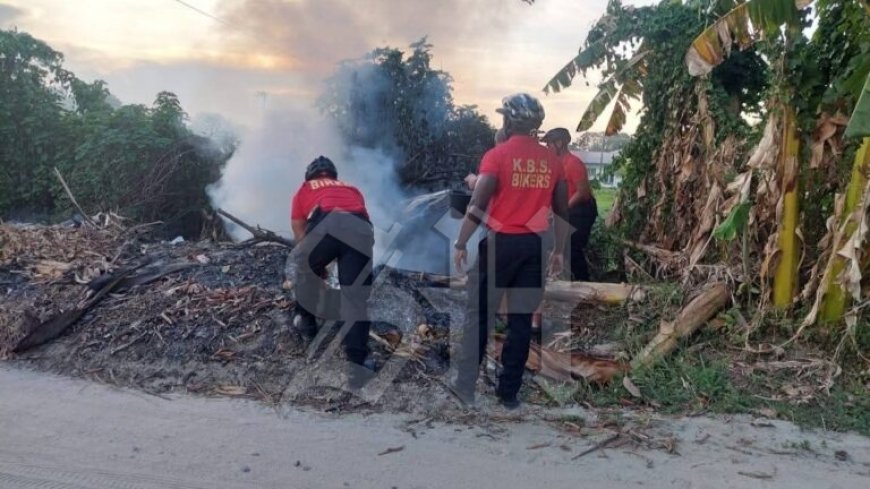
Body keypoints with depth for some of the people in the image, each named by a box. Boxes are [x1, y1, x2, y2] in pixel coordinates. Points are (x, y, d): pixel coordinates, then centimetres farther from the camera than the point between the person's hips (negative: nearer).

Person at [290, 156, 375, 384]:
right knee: (357, 295, 7)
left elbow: (300, 233, 31)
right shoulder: (352, 189, 41)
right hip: (360, 229, 2)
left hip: (325, 224, -1)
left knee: (306, 270, 29)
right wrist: (347, 266, 53)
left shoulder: (304, 190, 33)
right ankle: (357, 358, 3)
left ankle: (306, 321, 41)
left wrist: (316, 264, 43)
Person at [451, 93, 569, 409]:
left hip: (501, 242, -4)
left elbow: (477, 205, -14)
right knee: (522, 320, 10)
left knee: (480, 315, 9)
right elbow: (562, 211, 9)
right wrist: (559, 250, 19)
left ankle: (466, 384, 17)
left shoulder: (497, 155, -8)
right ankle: (509, 391, 17)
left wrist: (461, 244, -5)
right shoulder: (551, 160, 6)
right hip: (535, 245, 4)